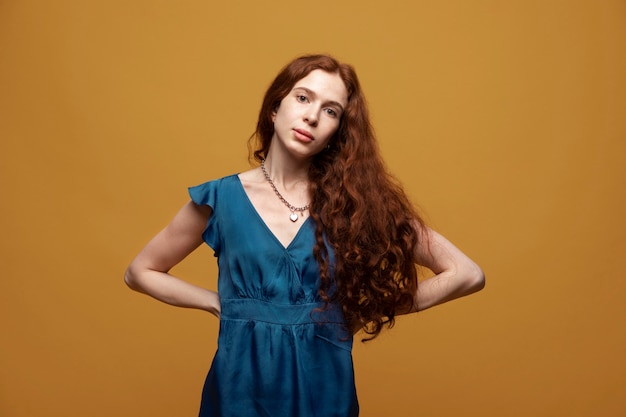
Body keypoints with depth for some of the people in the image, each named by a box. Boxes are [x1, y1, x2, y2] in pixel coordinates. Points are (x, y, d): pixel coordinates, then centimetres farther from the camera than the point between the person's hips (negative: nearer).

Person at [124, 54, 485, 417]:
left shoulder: (359, 200, -6)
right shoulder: (221, 198, -4)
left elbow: (467, 274, -5)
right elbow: (140, 272, 8)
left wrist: (369, 310, -8)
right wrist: (219, 302, -2)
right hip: (241, 388, 0)